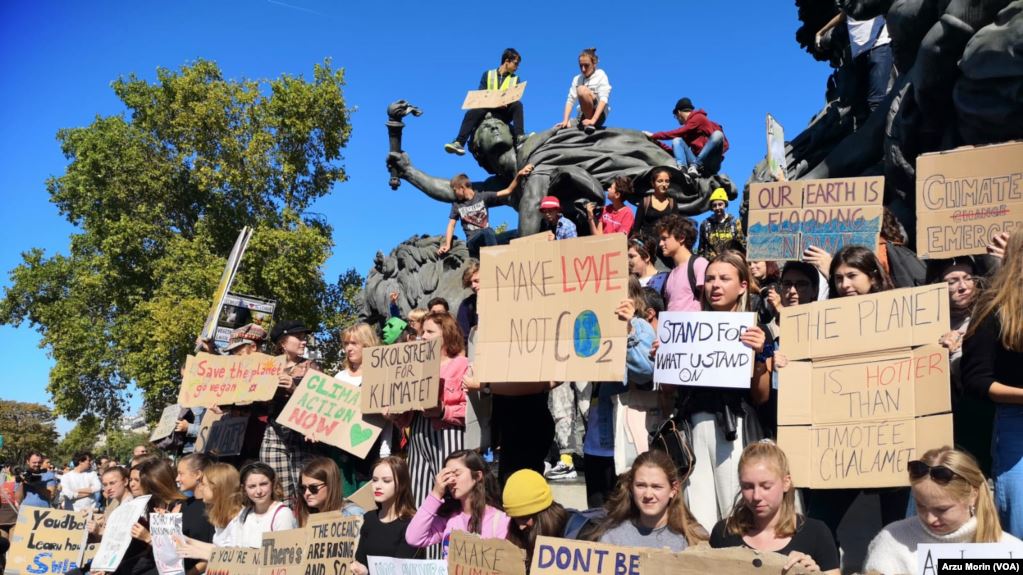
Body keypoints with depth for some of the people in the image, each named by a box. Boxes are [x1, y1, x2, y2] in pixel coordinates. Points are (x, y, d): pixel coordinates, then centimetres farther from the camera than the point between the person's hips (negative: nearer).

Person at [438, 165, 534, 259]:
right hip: (472, 241, -1)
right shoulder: (456, 204, 11)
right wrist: (447, 244, -4)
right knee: (487, 232, -36)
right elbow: (451, 225, 10)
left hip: (490, 238, 2)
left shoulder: (483, 197, 6)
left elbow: (508, 191, 0)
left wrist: (518, 175, -15)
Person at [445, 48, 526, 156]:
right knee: (471, 113, -30)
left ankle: (520, 137, -44)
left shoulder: (515, 79, 17)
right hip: (488, 110, 0)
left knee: (517, 104, -30)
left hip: (505, 113, 0)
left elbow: (516, 98, 4)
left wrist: (506, 103, -20)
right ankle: (459, 143, -43)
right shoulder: (488, 75, 15)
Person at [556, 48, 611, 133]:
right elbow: (570, 100, 0)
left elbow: (603, 99, -17)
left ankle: (590, 124, -20)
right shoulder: (577, 79, 8)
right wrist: (565, 121, -16)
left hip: (598, 114, -6)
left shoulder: (601, 75, -4)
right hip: (584, 116, 6)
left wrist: (593, 120, -31)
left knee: (582, 89, -29)